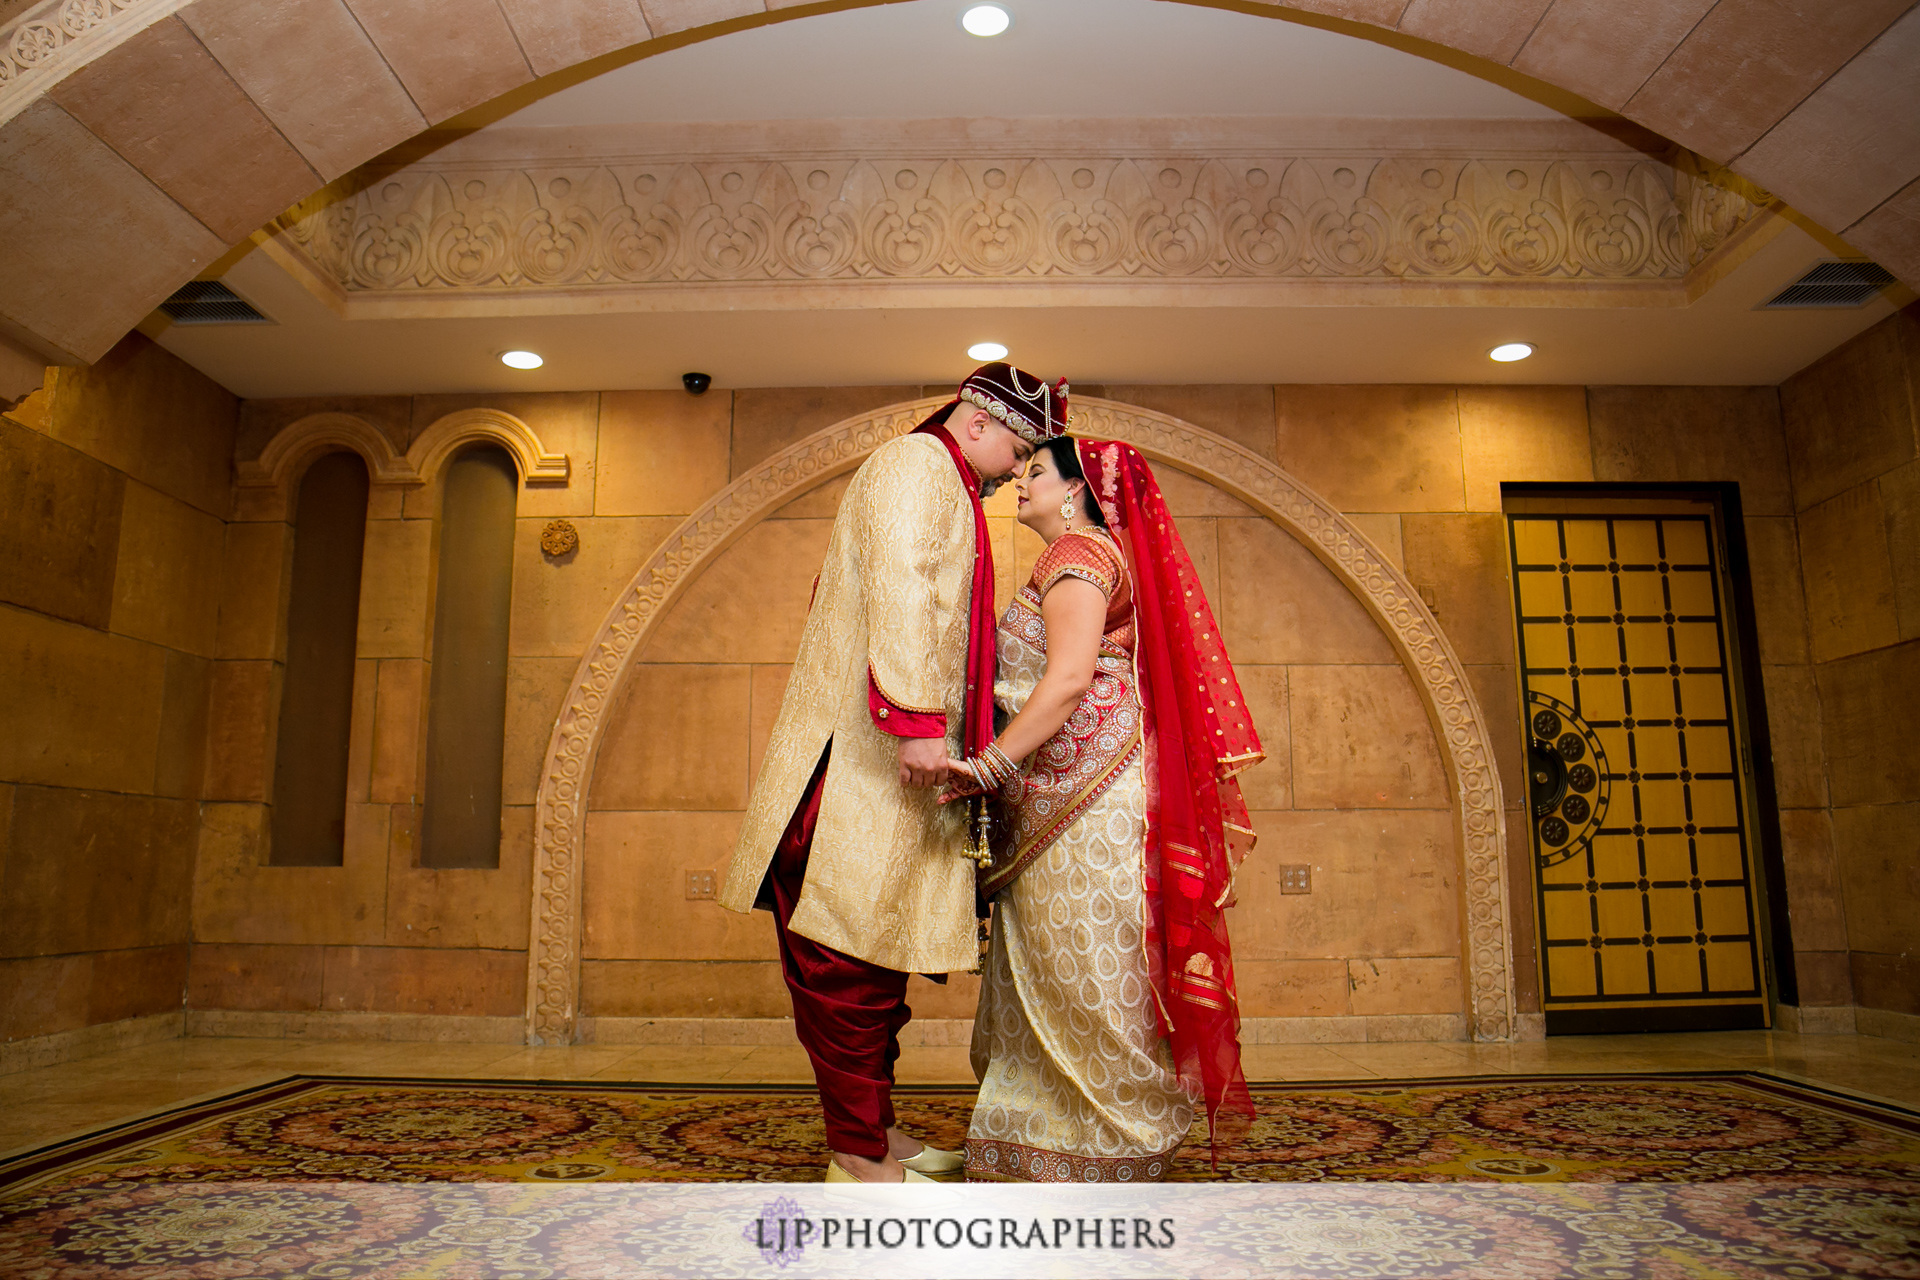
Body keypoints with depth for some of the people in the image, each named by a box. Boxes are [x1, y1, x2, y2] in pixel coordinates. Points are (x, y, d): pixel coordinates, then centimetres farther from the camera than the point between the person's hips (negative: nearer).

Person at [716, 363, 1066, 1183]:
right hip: (863, 755, -10)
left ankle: (875, 1130, 23)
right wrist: (917, 719, -27)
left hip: (894, 759, 10)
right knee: (849, 954, -3)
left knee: (879, 952, 13)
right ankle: (857, 1156, 5)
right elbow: (896, 586, -20)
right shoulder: (916, 461, -6)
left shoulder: (947, 487, 26)